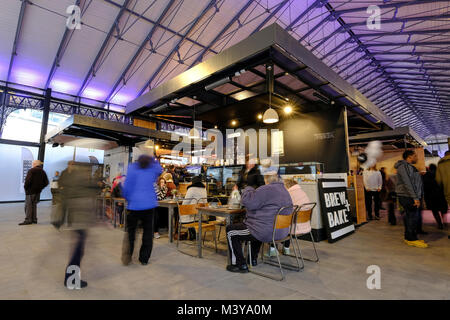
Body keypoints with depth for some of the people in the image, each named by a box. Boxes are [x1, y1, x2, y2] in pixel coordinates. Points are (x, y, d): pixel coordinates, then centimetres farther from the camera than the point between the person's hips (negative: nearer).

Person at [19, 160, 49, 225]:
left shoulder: (31, 171, -9)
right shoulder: (43, 172, 10)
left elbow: (28, 180, -19)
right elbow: (46, 182, 10)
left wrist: (25, 187, -6)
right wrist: (40, 188, 13)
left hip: (31, 191, -6)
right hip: (38, 191, 7)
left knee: (28, 205, -1)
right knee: (34, 205, 15)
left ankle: (28, 220, -2)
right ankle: (34, 219, 17)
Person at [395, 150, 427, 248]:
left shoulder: (410, 166, 21)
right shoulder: (403, 166, -12)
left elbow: (415, 183, 21)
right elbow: (407, 183, -19)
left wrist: (418, 197, 15)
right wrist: (415, 198, -21)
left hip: (412, 197, 10)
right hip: (407, 197, -10)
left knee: (410, 217, 12)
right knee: (412, 217, -7)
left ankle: (409, 237, 21)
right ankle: (412, 239, 0)